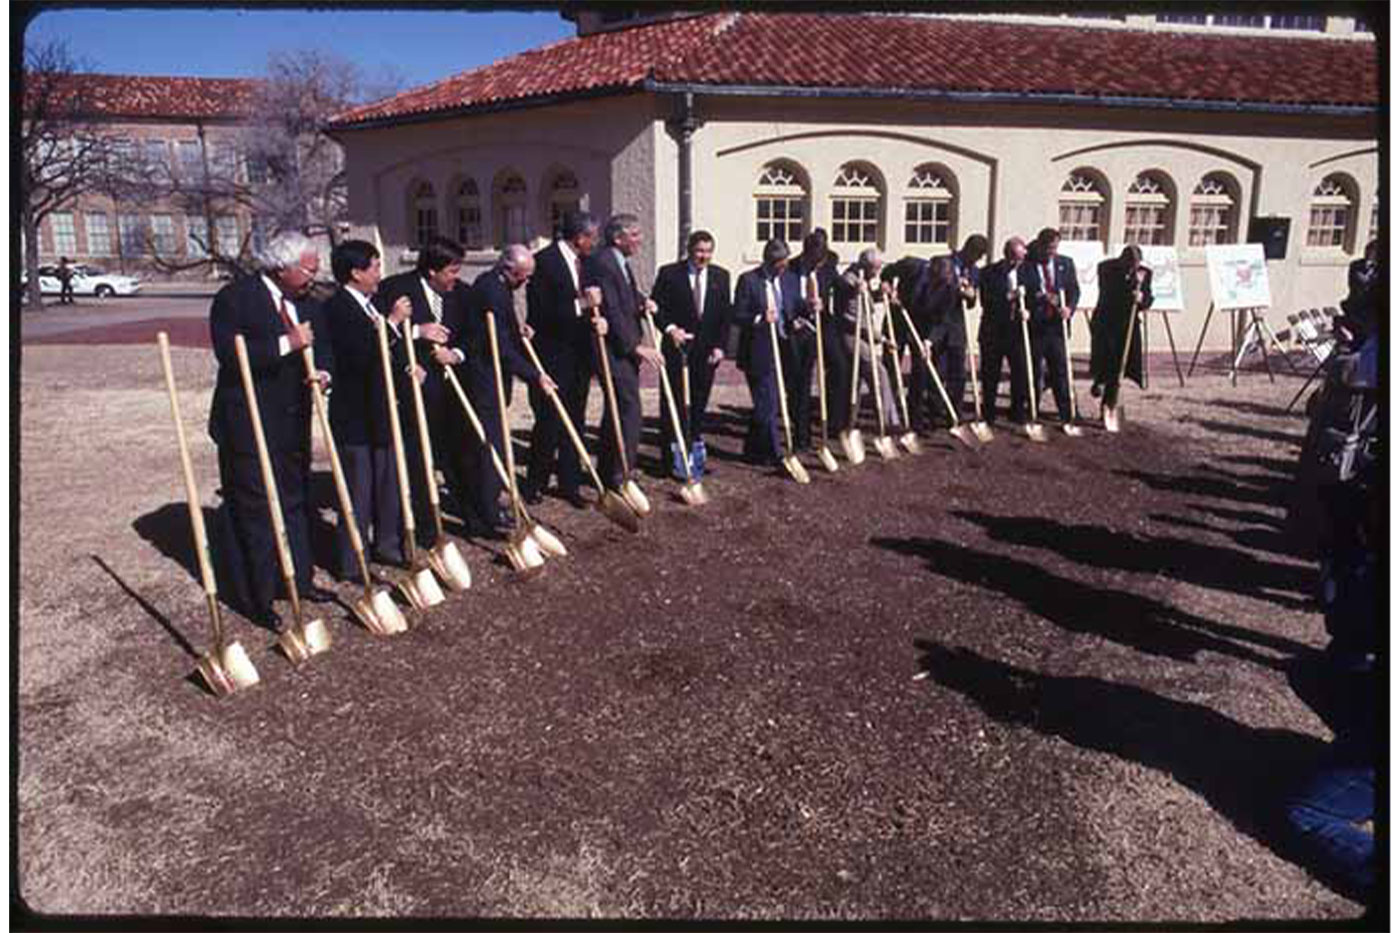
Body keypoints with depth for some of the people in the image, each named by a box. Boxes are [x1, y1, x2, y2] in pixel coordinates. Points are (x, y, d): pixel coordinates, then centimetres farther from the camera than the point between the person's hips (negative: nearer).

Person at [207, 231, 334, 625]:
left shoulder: (306, 303, 10)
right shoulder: (235, 297, -12)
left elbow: (322, 349, 13)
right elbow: (229, 355, -22)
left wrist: (323, 371, -9)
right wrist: (285, 344, -26)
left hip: (294, 422, 8)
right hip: (247, 424, -7)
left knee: (295, 501, 16)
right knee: (251, 508, 0)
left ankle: (298, 579, 29)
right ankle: (254, 597, 9)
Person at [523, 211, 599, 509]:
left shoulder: (584, 262, 11)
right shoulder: (544, 261, -11)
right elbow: (540, 312, -17)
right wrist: (578, 306, -25)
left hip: (579, 355, 7)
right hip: (552, 355, -7)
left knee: (574, 421, 10)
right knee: (549, 421, -1)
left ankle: (569, 484, 19)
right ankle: (535, 483, 16)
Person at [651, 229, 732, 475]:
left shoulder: (721, 276, 7)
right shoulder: (669, 273, -3)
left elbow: (725, 314, 8)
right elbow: (656, 306, -2)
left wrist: (720, 345, 0)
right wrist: (669, 328, -18)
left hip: (707, 350, 3)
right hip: (678, 346, -3)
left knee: (700, 401, 7)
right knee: (675, 401, -1)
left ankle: (696, 443, 17)